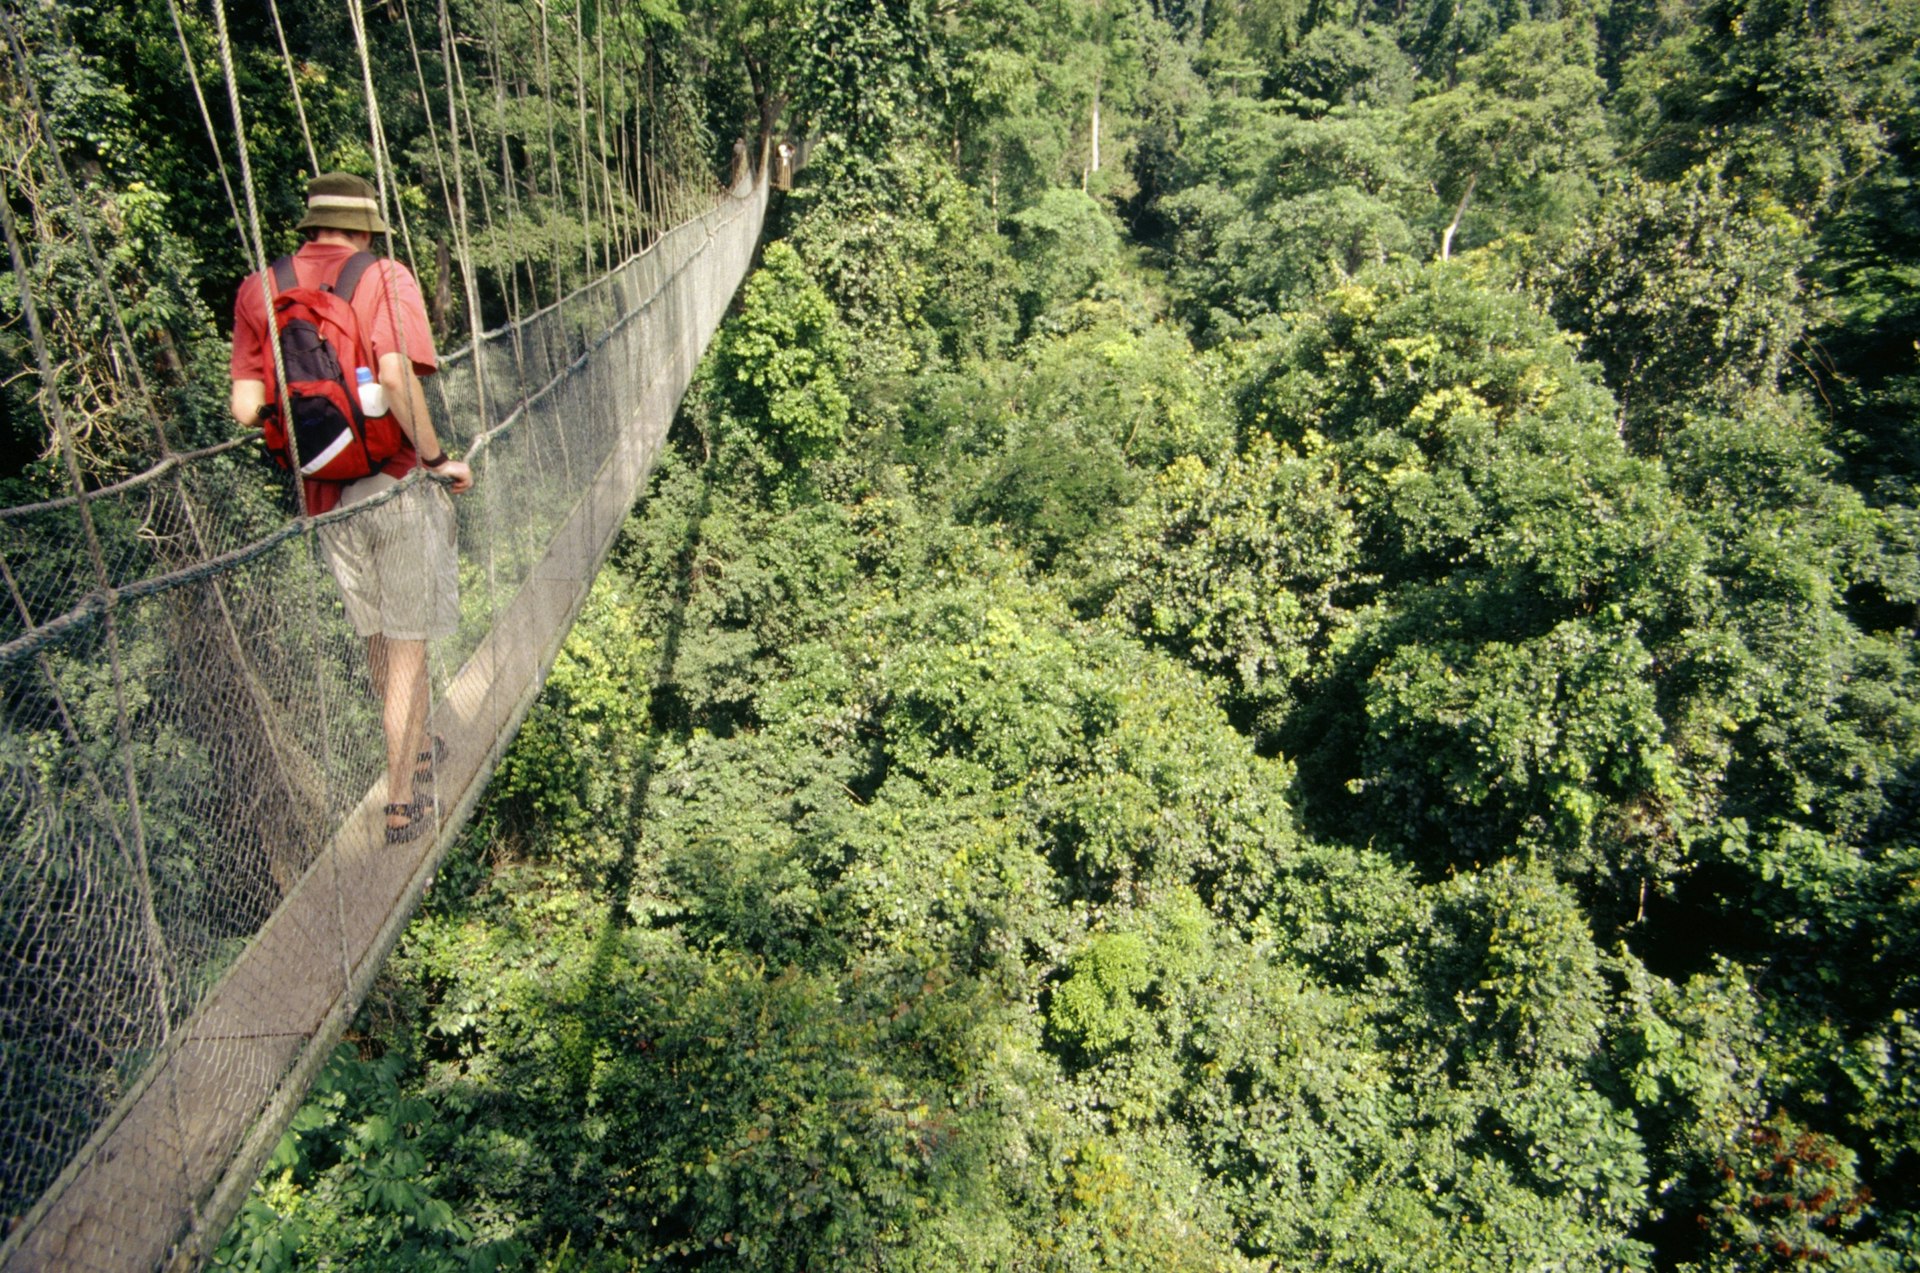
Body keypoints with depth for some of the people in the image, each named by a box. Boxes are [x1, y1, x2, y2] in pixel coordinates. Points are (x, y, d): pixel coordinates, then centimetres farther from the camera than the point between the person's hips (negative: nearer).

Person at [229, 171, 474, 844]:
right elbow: (397, 376, -26)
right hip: (397, 487, -4)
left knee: (377, 634, 22)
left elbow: (246, 407, -2)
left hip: (328, 494, 5)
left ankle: (414, 749, 42)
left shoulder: (259, 291, 3)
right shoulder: (385, 278, -9)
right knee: (407, 645, 7)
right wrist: (436, 456, -14)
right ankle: (402, 801, 14)